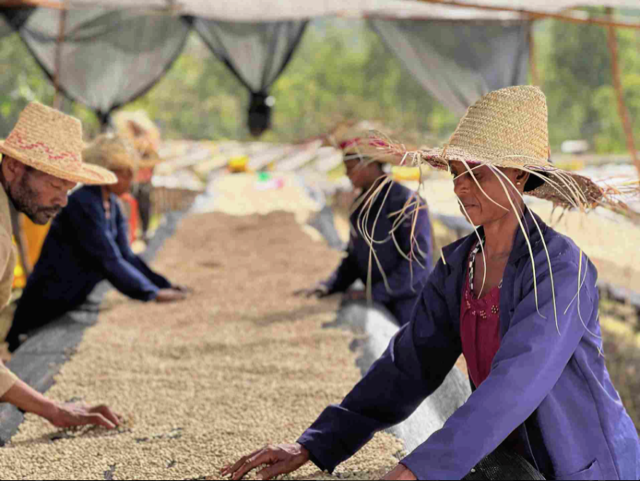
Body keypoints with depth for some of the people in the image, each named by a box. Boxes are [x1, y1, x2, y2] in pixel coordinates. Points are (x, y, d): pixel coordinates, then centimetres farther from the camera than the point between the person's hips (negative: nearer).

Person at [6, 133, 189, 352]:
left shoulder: (112, 205, 6)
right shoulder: (82, 203, -22)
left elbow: (126, 256, 5)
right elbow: (109, 261, -25)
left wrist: (165, 285, -5)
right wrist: (154, 293, -25)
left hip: (73, 305, 9)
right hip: (48, 308, -9)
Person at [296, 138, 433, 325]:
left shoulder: (406, 202, -15)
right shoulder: (361, 205, 9)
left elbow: (416, 261, -18)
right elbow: (355, 256, 16)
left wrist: (375, 293, -18)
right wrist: (329, 286, 0)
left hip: (408, 308, -7)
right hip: (377, 305, 7)